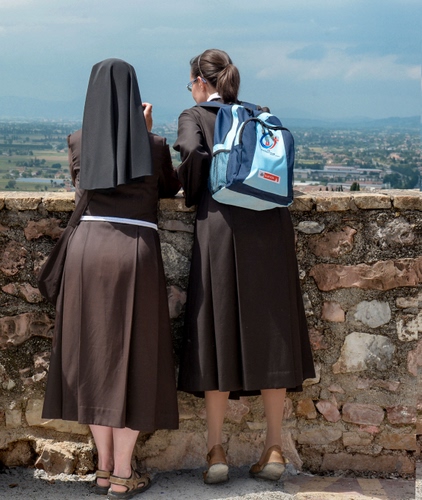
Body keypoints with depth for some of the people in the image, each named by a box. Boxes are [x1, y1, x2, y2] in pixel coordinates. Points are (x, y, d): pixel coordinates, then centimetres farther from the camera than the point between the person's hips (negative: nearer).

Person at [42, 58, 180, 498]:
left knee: (94, 357, 11)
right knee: (132, 362, 5)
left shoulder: (78, 142, 5)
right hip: (136, 253, -2)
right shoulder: (154, 146, 0)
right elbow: (171, 187, 19)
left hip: (87, 248, 2)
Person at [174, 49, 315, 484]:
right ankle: (274, 448, 7)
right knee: (270, 332, 6)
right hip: (270, 225, 4)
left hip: (221, 225, -3)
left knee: (218, 332, 2)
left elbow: (193, 153, -13)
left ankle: (216, 451, 4)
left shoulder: (194, 116, 7)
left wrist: (193, 193, 4)